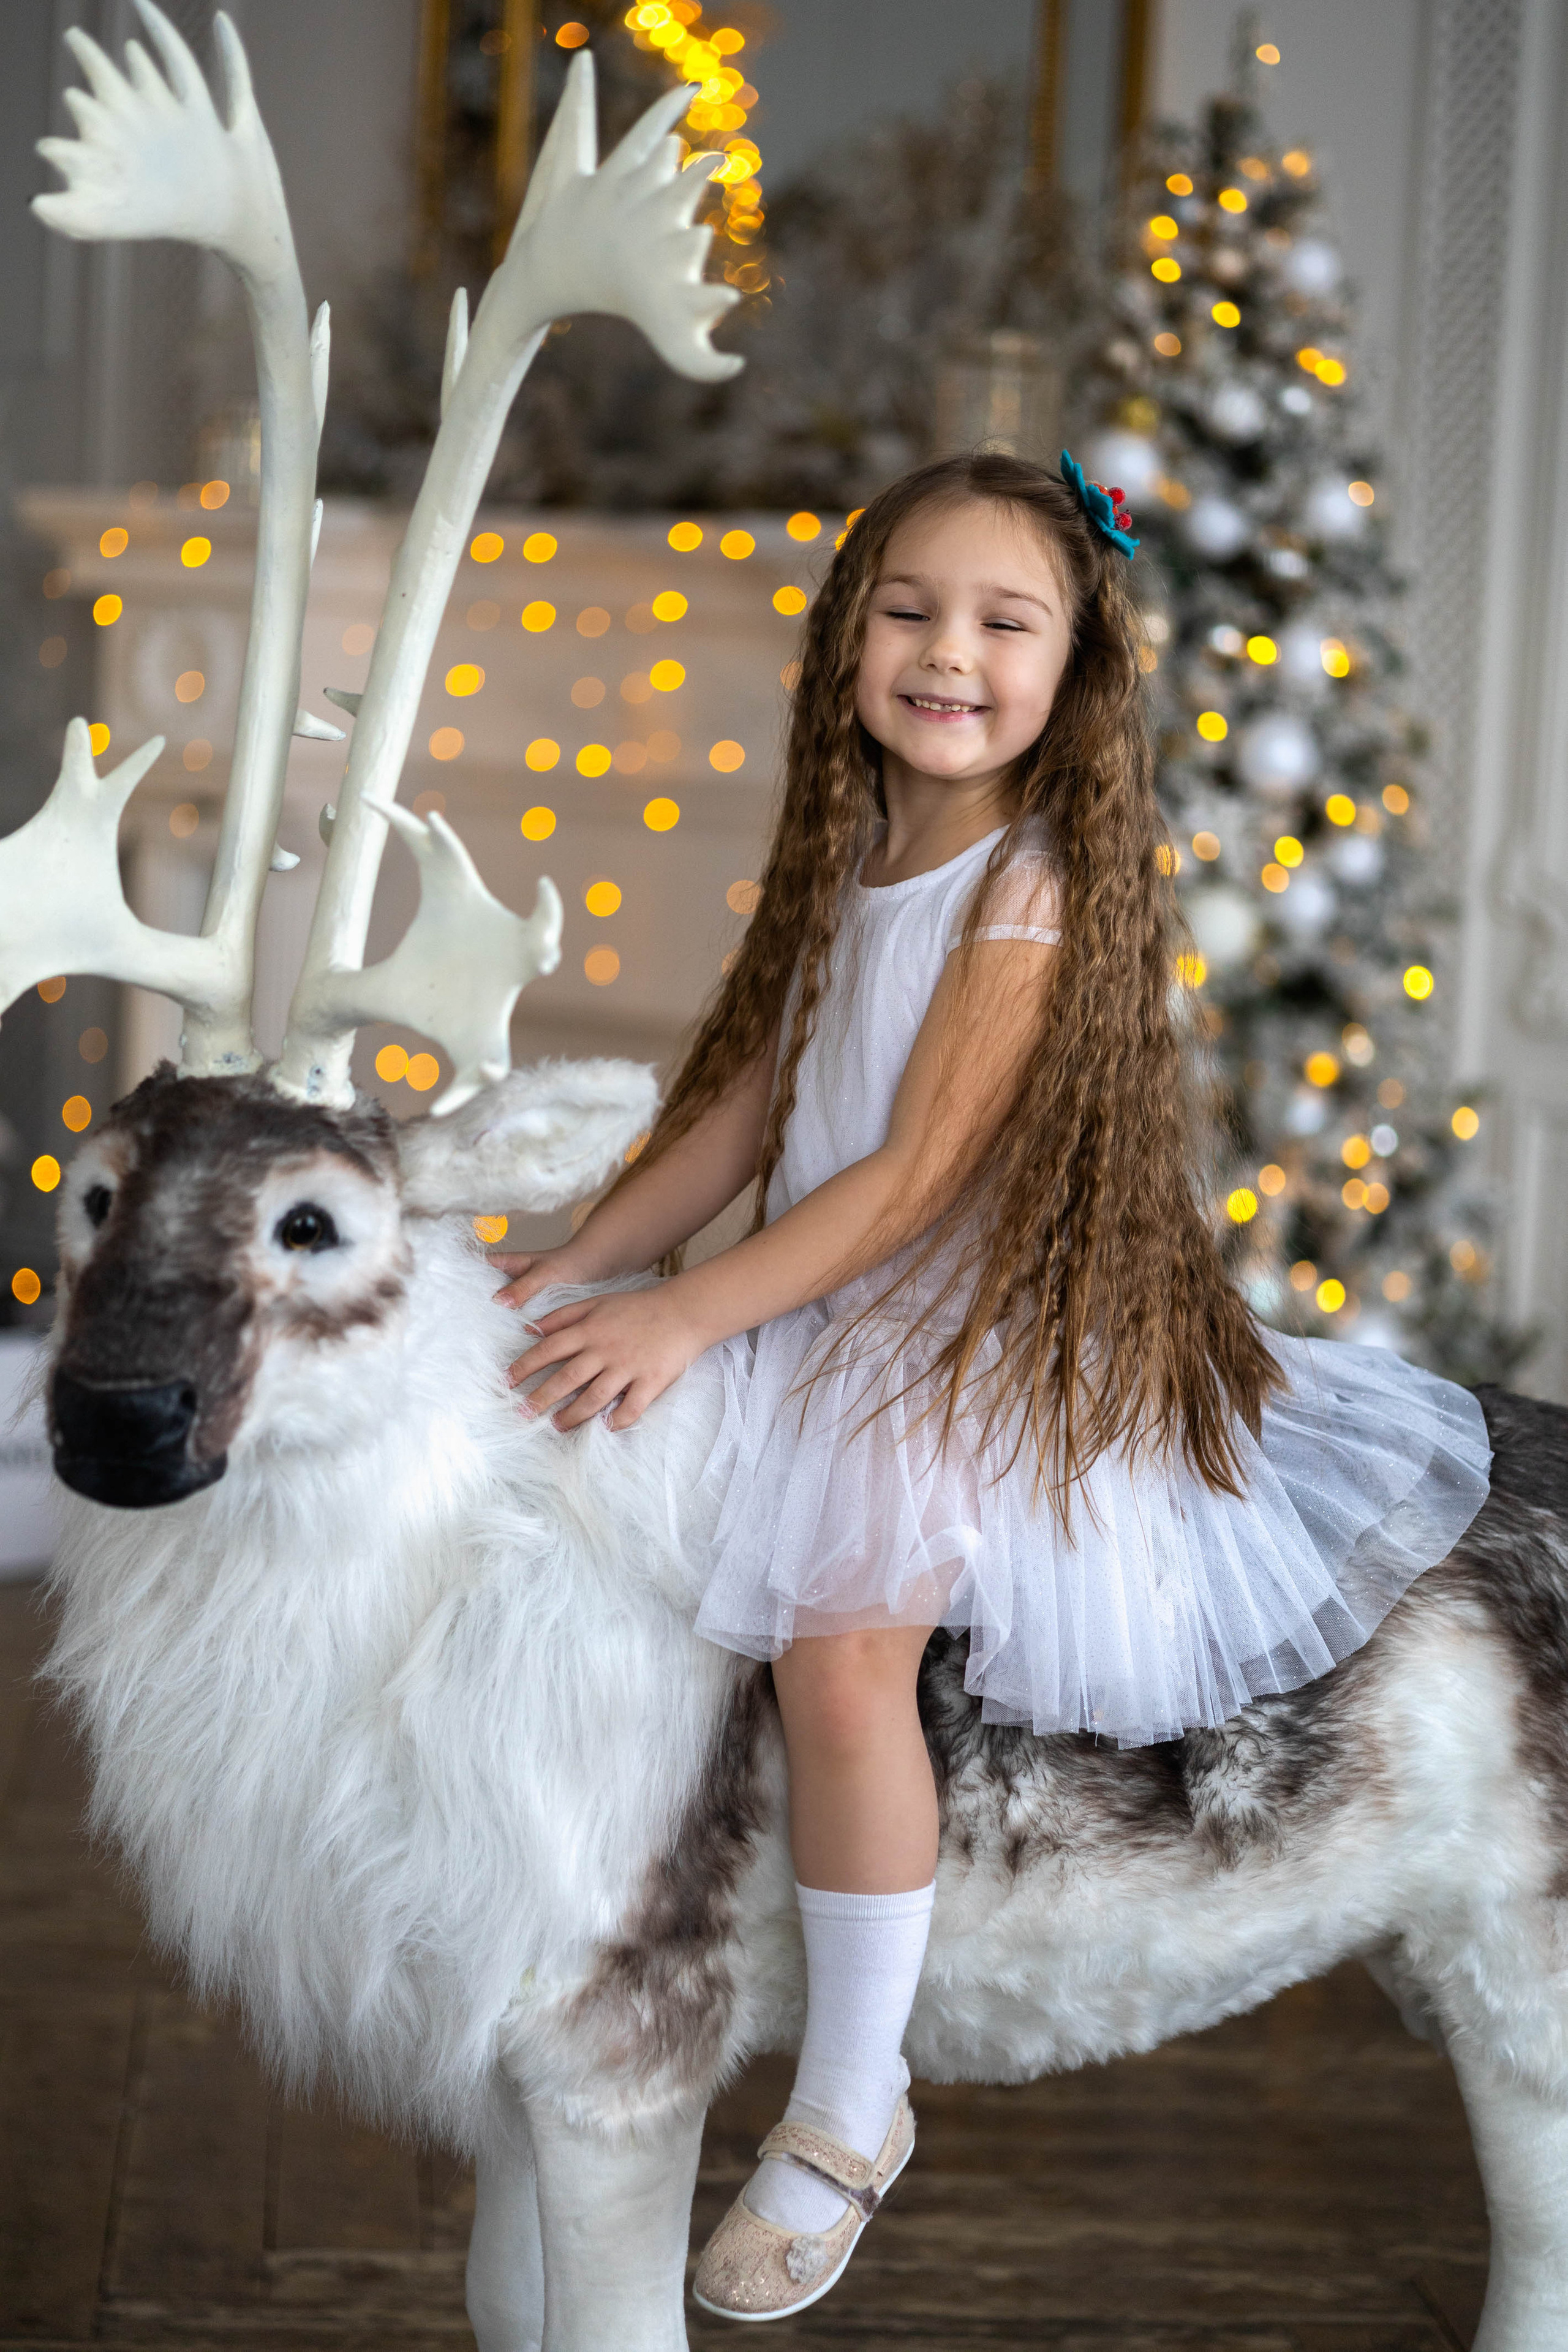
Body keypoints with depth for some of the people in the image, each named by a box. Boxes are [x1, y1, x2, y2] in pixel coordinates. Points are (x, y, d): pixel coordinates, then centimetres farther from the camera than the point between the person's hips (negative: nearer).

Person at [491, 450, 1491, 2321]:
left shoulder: (1034, 897, -17)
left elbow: (915, 1178, -20)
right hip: (822, 1315, 9)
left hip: (970, 1336, -9)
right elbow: (749, 1100, 10)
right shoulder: (852, 861, 8)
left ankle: (848, 2113, -8)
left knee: (839, 1650, -22)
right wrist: (577, 1262, 2)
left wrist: (685, 1317, -22)